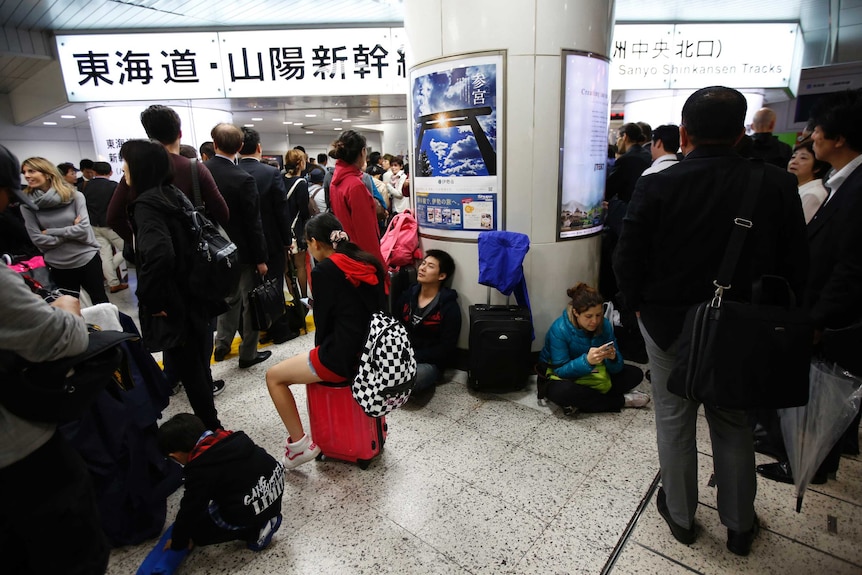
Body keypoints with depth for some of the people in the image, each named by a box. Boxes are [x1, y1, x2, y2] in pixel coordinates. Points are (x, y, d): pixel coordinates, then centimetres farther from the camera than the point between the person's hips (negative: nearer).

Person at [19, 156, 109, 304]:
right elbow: (38, 240, -7)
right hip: (59, 266, 2)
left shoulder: (75, 196, -8)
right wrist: (71, 231, -11)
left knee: (101, 301, 13)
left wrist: (50, 232, -11)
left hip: (87, 260, -2)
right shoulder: (28, 204, -3)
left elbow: (83, 229, -14)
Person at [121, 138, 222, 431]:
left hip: (173, 304, -9)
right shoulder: (171, 194, 7)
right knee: (197, 363, 22)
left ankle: (210, 427, 20)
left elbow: (159, 253, -36)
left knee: (188, 368, 5)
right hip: (193, 296, 9)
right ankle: (208, 422, 40)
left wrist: (149, 297, -22)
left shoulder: (146, 204, -19)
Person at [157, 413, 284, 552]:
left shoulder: (200, 470, -12)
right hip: (275, 483, 8)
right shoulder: (228, 437, 8)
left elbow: (190, 511, -1)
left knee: (196, 529, 11)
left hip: (251, 511, -8)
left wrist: (178, 543, 20)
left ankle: (256, 531, 5)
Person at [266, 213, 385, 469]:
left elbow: (323, 321, -5)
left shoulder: (324, 271, -11)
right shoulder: (369, 262, 6)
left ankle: (300, 444, 15)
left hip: (344, 358, -7)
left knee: (273, 376, 14)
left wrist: (321, 351, 15)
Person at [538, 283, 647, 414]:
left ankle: (581, 401, -16)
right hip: (563, 377, -5)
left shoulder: (604, 325, -13)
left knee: (636, 374, -4)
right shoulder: (559, 329, -27)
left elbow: (616, 368, -11)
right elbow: (560, 370, -27)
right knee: (562, 391, -39)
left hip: (591, 375, 5)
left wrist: (613, 358, -35)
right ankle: (620, 400, -16)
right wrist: (587, 361, -43)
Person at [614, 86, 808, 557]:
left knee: (674, 422, 16)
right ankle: (740, 526, 39)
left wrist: (638, 305, 5)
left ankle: (681, 516, 36)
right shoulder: (778, 186, -8)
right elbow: (795, 267, -1)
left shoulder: (655, 187, -16)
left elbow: (628, 262, -12)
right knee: (734, 426, 21)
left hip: (669, 324, -2)